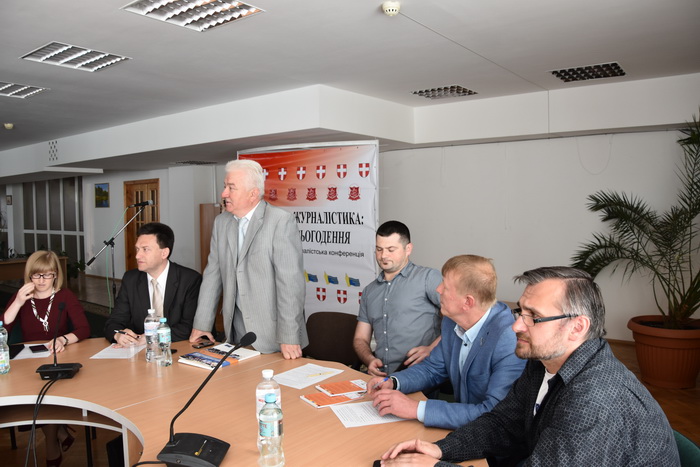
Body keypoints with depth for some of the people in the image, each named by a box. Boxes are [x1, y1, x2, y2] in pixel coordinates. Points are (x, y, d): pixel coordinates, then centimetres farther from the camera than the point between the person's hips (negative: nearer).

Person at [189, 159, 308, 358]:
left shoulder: (281, 221, -15)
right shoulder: (221, 222, 6)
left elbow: (290, 283, -19)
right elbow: (213, 274, 9)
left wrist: (289, 337, -21)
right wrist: (202, 324, 7)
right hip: (236, 329, 5)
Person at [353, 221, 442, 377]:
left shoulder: (427, 277, 1)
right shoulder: (369, 291, 21)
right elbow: (360, 339, 21)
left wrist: (432, 349, -16)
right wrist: (370, 359, 0)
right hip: (379, 375, 5)